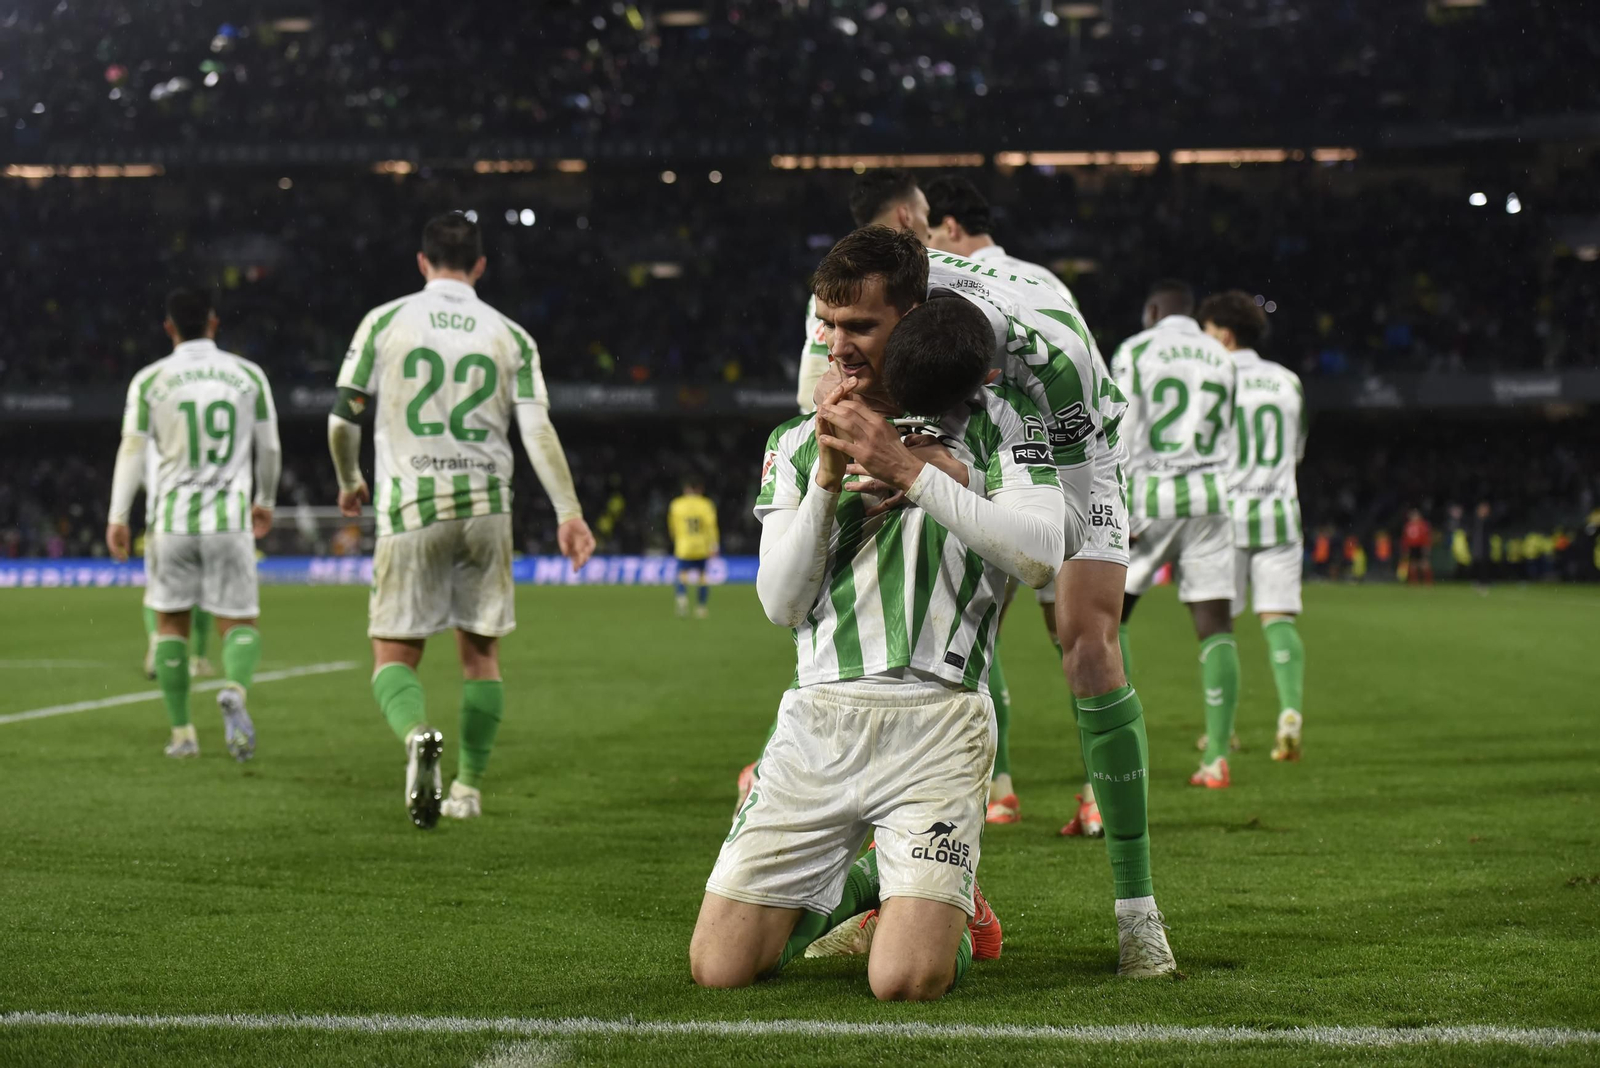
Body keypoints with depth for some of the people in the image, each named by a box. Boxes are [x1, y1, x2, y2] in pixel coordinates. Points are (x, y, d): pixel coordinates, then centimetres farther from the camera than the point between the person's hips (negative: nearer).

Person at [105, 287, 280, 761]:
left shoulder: (149, 381, -1)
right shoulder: (248, 375, 3)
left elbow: (132, 450, -3)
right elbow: (269, 449, 9)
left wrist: (117, 517, 2)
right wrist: (265, 501, 24)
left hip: (170, 518, 0)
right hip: (230, 518, 0)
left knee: (172, 623, 14)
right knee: (240, 621, 6)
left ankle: (182, 733, 14)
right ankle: (235, 690, -26)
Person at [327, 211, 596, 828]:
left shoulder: (385, 322, 3)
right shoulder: (510, 336, 7)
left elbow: (343, 419, 4)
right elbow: (538, 429, -3)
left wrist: (349, 482, 22)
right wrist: (569, 511, -5)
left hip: (409, 506, -2)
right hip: (485, 506, 2)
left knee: (394, 657, 3)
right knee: (481, 654, 14)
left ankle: (417, 734, -27)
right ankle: (469, 787, 13)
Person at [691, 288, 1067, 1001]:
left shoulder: (997, 422, 7)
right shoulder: (798, 443, 17)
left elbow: (1040, 555, -11)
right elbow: (782, 605, 7)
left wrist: (908, 471, -14)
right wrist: (827, 477, -5)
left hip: (935, 725, -4)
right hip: (818, 720, 4)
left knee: (905, 982, -18)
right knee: (719, 967, -3)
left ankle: (952, 901, 18)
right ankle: (856, 882, 25)